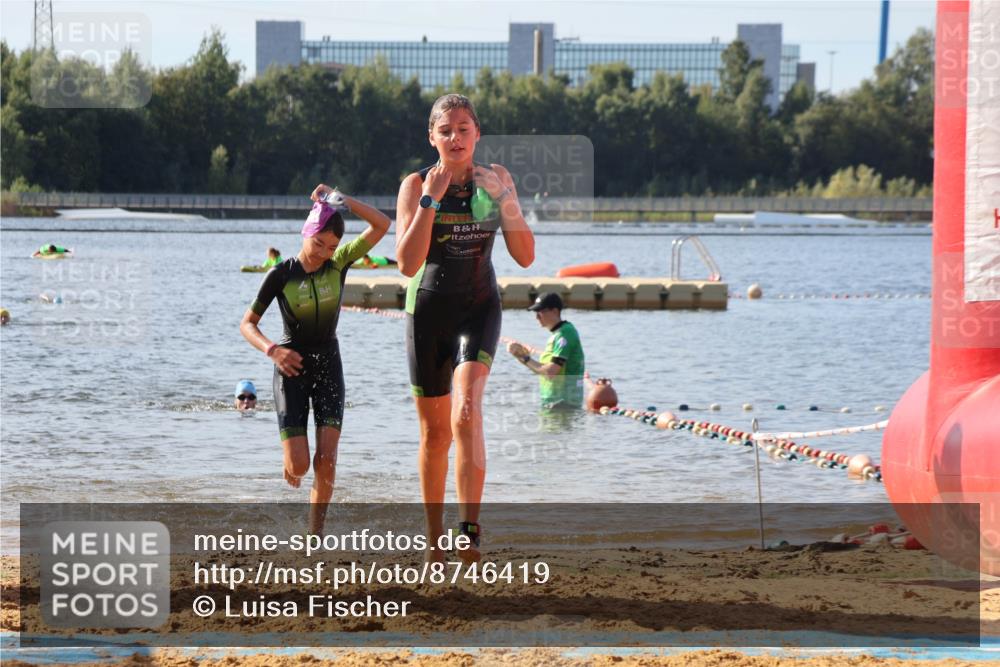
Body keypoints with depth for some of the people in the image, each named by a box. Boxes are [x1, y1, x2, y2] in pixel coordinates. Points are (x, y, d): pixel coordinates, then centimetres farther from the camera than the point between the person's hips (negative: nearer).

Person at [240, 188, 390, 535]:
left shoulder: (338, 263, -5)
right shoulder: (280, 275, -11)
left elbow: (381, 225, -13)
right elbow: (247, 324, -6)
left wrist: (340, 199, -22)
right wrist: (272, 350, -25)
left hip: (328, 366, 2)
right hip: (292, 367, -2)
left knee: (326, 462, -10)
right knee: (299, 465, -9)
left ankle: (314, 536, 1)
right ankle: (291, 466, 29)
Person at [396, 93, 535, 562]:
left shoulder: (495, 181, 1)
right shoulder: (416, 186, -6)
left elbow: (525, 257, -2)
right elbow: (407, 264, -18)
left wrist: (506, 201, -13)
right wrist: (431, 200, -23)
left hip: (479, 308, 0)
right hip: (428, 312, 0)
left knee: (466, 411, -24)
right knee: (435, 432, 8)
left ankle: (469, 530, -31)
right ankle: (434, 537, 24)